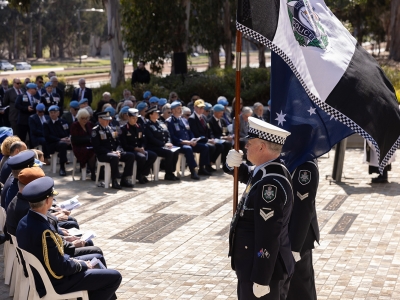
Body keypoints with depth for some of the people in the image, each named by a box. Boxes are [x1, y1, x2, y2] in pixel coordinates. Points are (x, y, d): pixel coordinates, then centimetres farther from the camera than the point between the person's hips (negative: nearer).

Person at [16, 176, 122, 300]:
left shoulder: (24, 222, -4)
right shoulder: (44, 231, -32)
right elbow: (60, 268, -26)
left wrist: (71, 260, 4)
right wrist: (82, 265, -9)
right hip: (55, 283, -9)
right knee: (114, 277, -5)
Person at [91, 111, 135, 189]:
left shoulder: (110, 129, 19)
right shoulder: (95, 130, -4)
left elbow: (117, 143, 20)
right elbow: (97, 147, -13)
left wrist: (117, 151, -4)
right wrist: (111, 152, -20)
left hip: (113, 152, 7)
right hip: (102, 154, -7)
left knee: (131, 156, -11)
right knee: (114, 157, -38)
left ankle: (125, 179, -7)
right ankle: (114, 181, -26)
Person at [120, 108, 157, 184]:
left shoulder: (140, 127, 17)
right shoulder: (123, 129, -3)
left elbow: (144, 140, 17)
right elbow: (124, 145, -9)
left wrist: (142, 148, -6)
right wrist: (136, 148, -18)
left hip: (140, 149, 6)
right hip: (130, 151, -6)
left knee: (153, 155, -18)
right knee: (142, 157, -34)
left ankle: (142, 174, -7)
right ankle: (139, 175, -8)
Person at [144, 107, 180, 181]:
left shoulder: (161, 124, 20)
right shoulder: (148, 126, -3)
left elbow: (167, 135, 18)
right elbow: (152, 139, -13)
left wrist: (168, 143, -4)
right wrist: (164, 144, -18)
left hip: (164, 146, 7)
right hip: (154, 147, -7)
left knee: (176, 152, -21)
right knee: (169, 153, -30)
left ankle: (171, 172, -13)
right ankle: (168, 174, -18)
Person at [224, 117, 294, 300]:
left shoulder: (270, 184, -26)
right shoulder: (266, 172, 4)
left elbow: (268, 237, -27)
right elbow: (248, 176, 26)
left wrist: (261, 280, -23)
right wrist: (233, 165, 3)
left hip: (263, 269, -10)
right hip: (258, 263, 10)